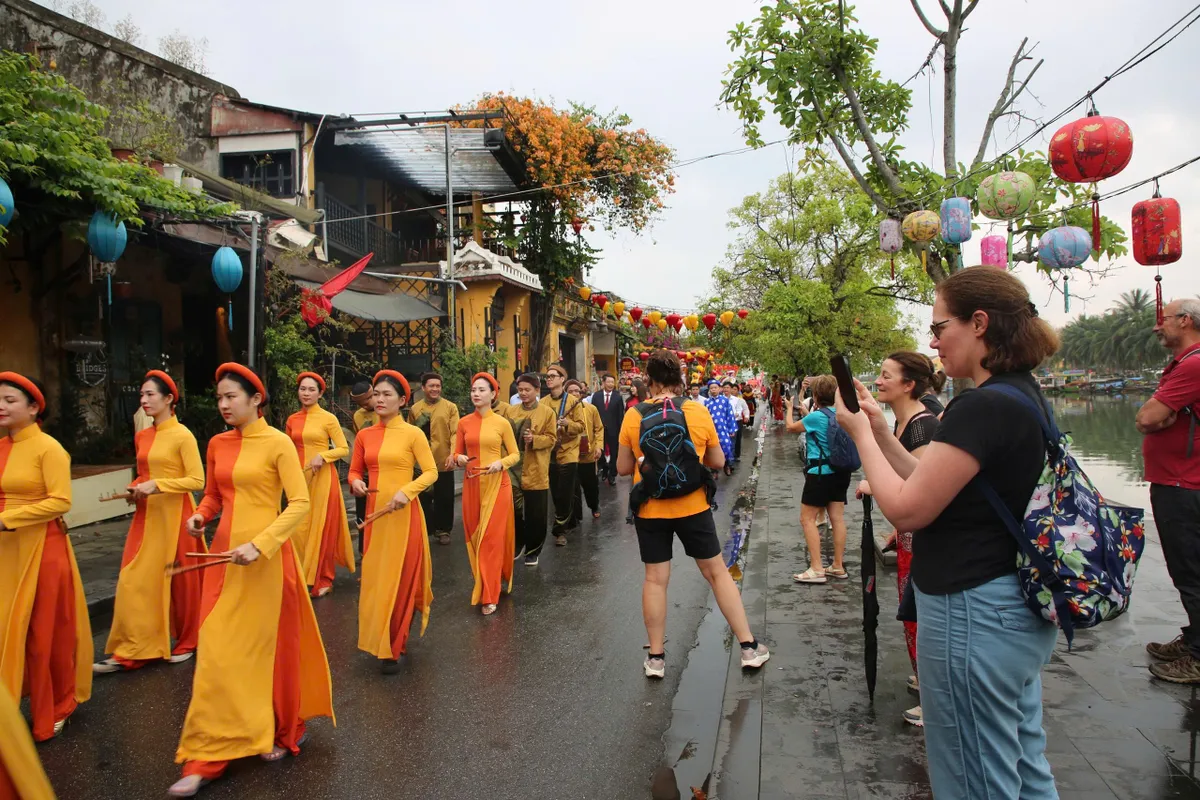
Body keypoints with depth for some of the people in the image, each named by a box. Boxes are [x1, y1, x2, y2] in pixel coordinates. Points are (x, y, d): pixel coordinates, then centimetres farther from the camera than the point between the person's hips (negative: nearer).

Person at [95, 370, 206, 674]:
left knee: (180, 580, 6)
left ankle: (186, 643, 25)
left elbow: (197, 480, -15)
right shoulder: (142, 437, 9)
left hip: (174, 515, -6)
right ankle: (129, 652, 10)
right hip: (146, 515, 6)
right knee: (134, 580, 3)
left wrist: (156, 486, -19)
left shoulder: (183, 436, -11)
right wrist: (136, 488, 3)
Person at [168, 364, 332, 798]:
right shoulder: (217, 444, 7)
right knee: (217, 651, 5)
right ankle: (206, 758, 16)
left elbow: (300, 504, -13)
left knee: (270, 645, 9)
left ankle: (280, 731, 32)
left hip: (266, 555, -5)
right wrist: (200, 515, -2)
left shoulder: (277, 443, -9)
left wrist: (260, 544, -21)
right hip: (225, 553, 5)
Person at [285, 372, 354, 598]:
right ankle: (303, 575, 19)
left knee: (322, 527, 1)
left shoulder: (329, 419, -5)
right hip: (299, 478, 4)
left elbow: (344, 449, -5)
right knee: (299, 528, 4)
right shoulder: (292, 420, 8)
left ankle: (322, 579, 11)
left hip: (322, 478, -4)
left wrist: (322, 456, -19)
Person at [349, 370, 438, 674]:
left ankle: (393, 647, 14)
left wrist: (407, 491, -21)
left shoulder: (413, 434, -6)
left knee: (400, 576, 2)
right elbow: (354, 471, 13)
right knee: (375, 577, 10)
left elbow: (431, 472, -8)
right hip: (374, 513, 4)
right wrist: (355, 483, -9)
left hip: (403, 513, -4)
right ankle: (384, 640, 28)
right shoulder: (365, 435, 6)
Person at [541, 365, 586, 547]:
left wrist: (567, 423, -23)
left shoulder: (573, 401, -4)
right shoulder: (543, 402, 5)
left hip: (568, 453, -4)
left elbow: (581, 426, -6)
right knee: (555, 493, 10)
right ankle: (569, 522, 27)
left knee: (565, 494, -4)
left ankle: (560, 530, 4)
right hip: (549, 453, 4)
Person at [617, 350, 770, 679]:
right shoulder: (699, 412, -5)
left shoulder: (633, 415, -6)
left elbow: (623, 468, 1)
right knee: (717, 572, 11)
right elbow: (718, 461, 4)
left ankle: (656, 657, 17)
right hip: (692, 506, 0)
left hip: (650, 510, 0)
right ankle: (749, 646, 18)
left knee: (655, 579, 10)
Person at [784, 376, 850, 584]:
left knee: (807, 519, 0)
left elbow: (791, 427, 1)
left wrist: (789, 409, 18)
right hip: (839, 472, 7)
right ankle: (838, 566, 17)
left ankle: (817, 569, -3)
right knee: (837, 518, 10)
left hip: (820, 473, -7)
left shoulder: (816, 417, -16)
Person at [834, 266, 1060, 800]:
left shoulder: (983, 407, -24)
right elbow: (939, 488, 11)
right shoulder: (1023, 395, 8)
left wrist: (861, 435, -8)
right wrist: (880, 431, 6)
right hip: (1019, 610, 10)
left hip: (973, 614, -10)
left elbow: (907, 510, -21)